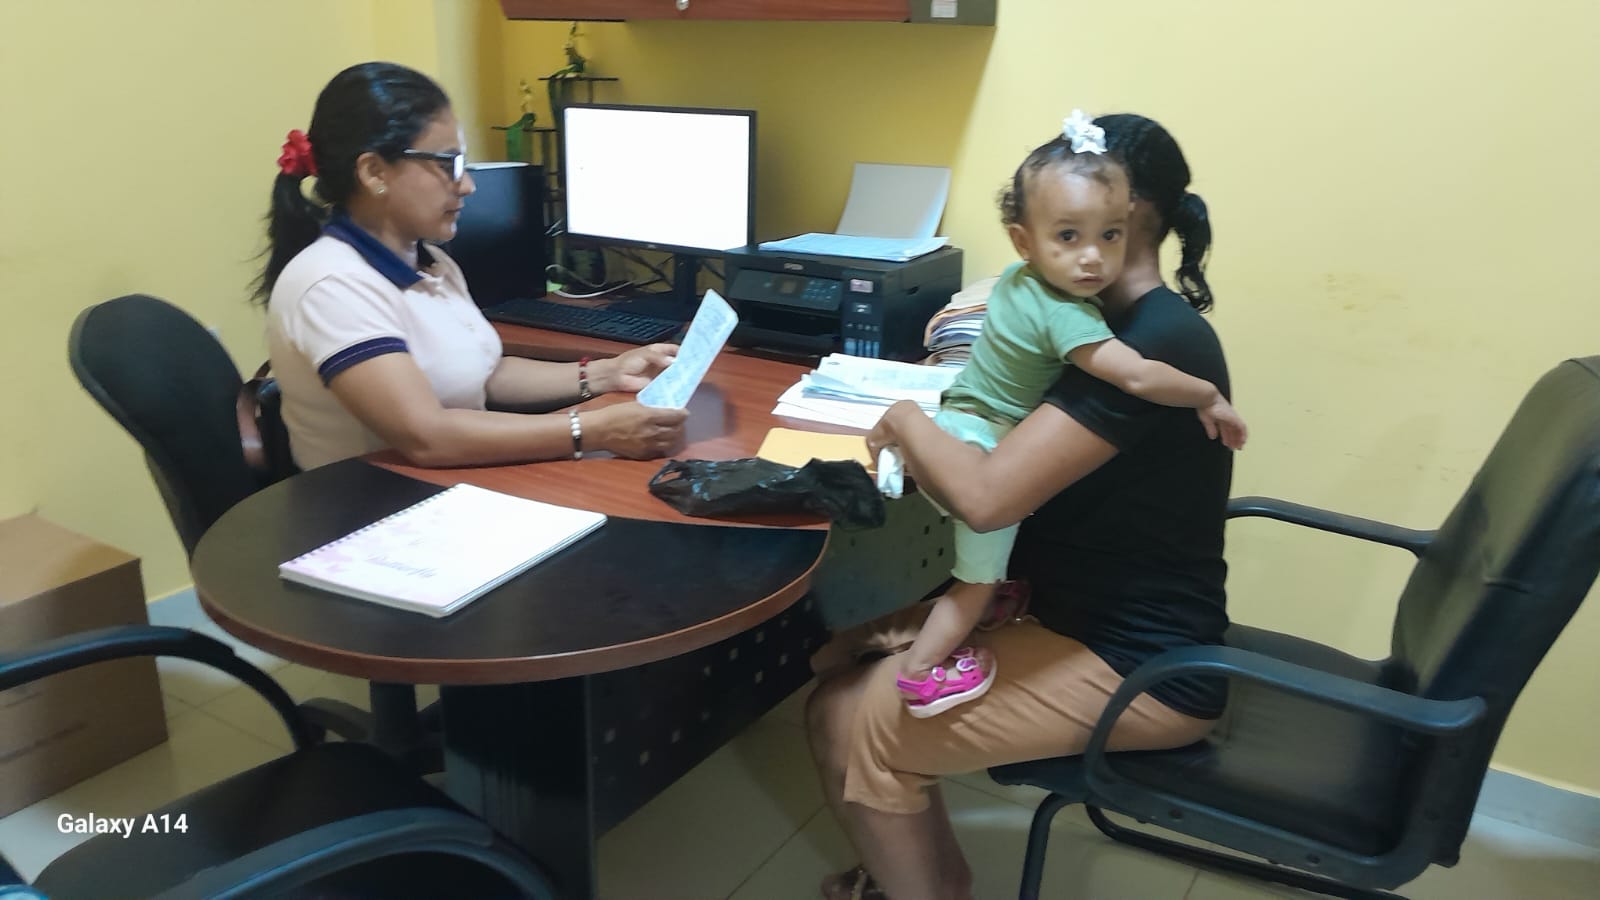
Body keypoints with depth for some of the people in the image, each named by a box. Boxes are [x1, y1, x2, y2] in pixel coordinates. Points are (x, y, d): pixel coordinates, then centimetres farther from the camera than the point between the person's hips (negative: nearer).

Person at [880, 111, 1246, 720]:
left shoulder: (1018, 279, 1)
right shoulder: (1066, 317, -28)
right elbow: (1137, 377, -36)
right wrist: (1209, 397, -20)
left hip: (952, 424, 9)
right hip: (979, 451, -9)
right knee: (981, 574, 5)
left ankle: (979, 604, 49)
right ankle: (922, 669, 10)